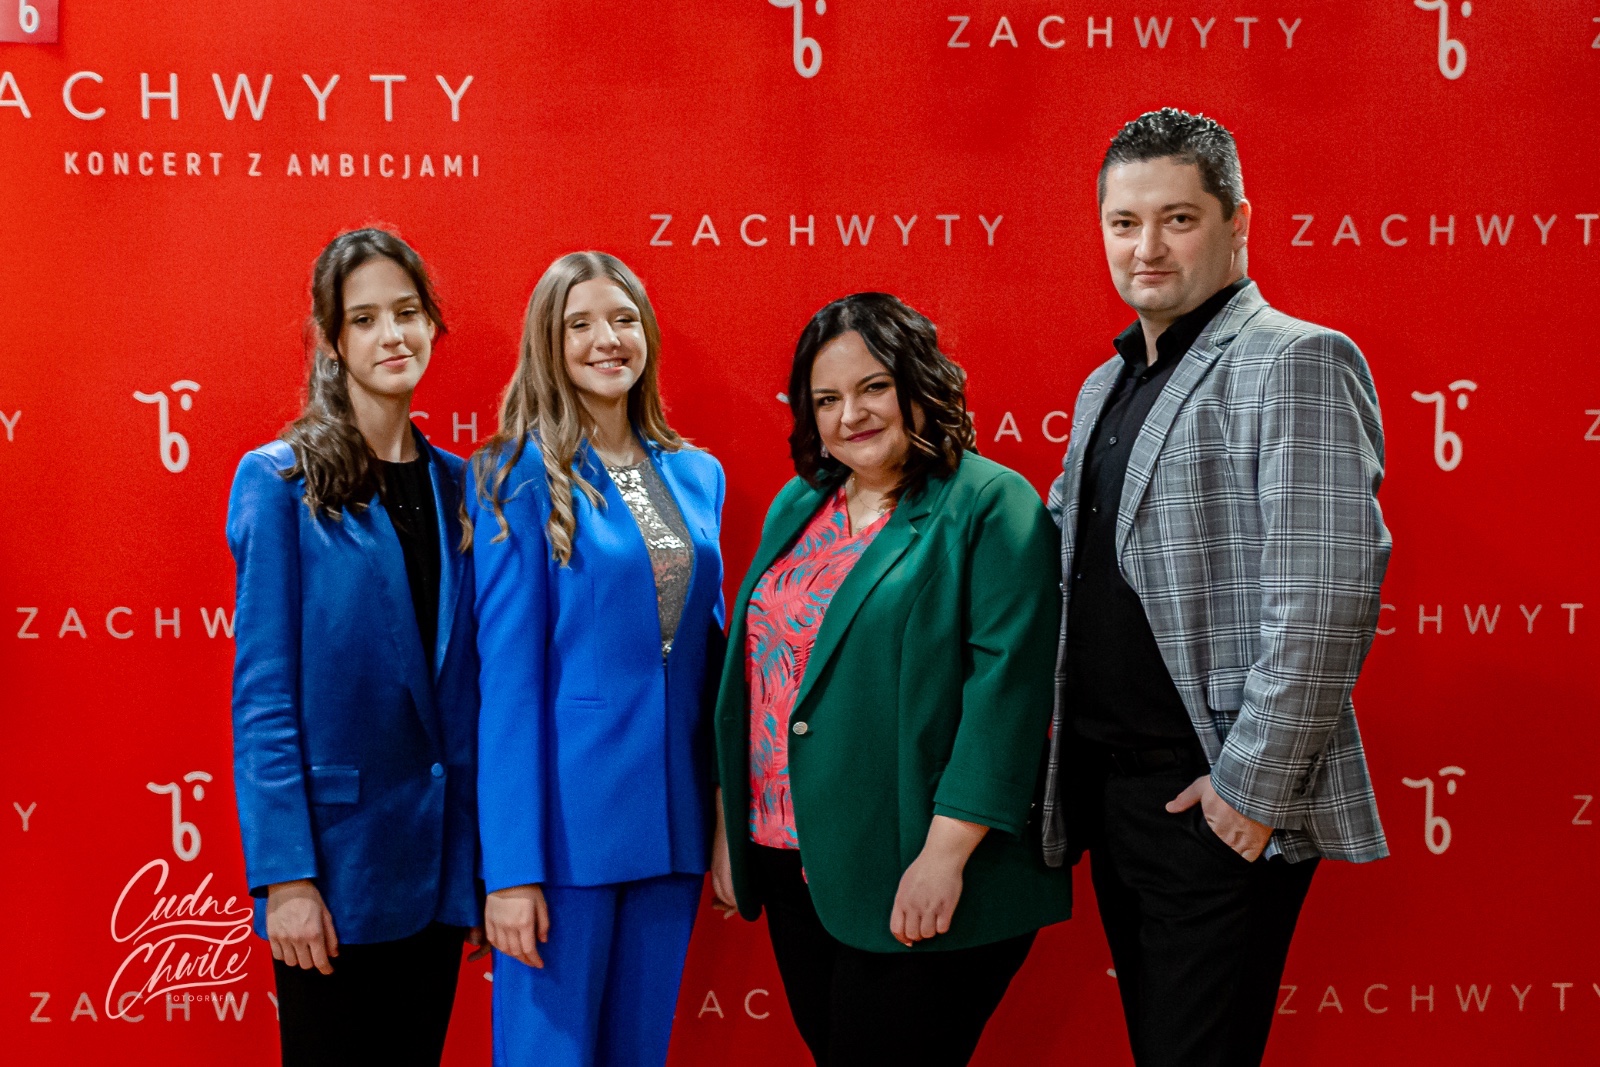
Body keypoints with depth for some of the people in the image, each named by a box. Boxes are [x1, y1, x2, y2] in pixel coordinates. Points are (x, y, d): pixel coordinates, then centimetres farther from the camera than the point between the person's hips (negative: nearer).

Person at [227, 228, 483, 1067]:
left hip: (439, 864, 5)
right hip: (336, 856, -4)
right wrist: (283, 877, -15)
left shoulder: (454, 484, 8)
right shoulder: (279, 483, -6)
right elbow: (262, 692, -10)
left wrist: (485, 864, 5)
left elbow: (468, 677, 9)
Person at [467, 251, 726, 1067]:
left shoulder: (697, 475, 11)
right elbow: (507, 678, -10)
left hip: (671, 815, 5)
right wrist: (511, 868, -15)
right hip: (568, 816, -5)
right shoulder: (519, 479, -6)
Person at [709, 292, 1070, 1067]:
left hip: (914, 884, -6)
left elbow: (1006, 687, -16)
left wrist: (946, 853, -20)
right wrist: (729, 822, 15)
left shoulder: (991, 504, -9)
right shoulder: (798, 504, 13)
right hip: (792, 866, 7)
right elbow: (752, 669, 17)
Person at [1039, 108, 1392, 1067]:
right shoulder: (1106, 385, 16)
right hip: (1109, 788, 8)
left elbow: (1327, 598, -19)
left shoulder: (1297, 363, -11)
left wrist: (1255, 788, -19)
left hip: (1222, 805, -8)